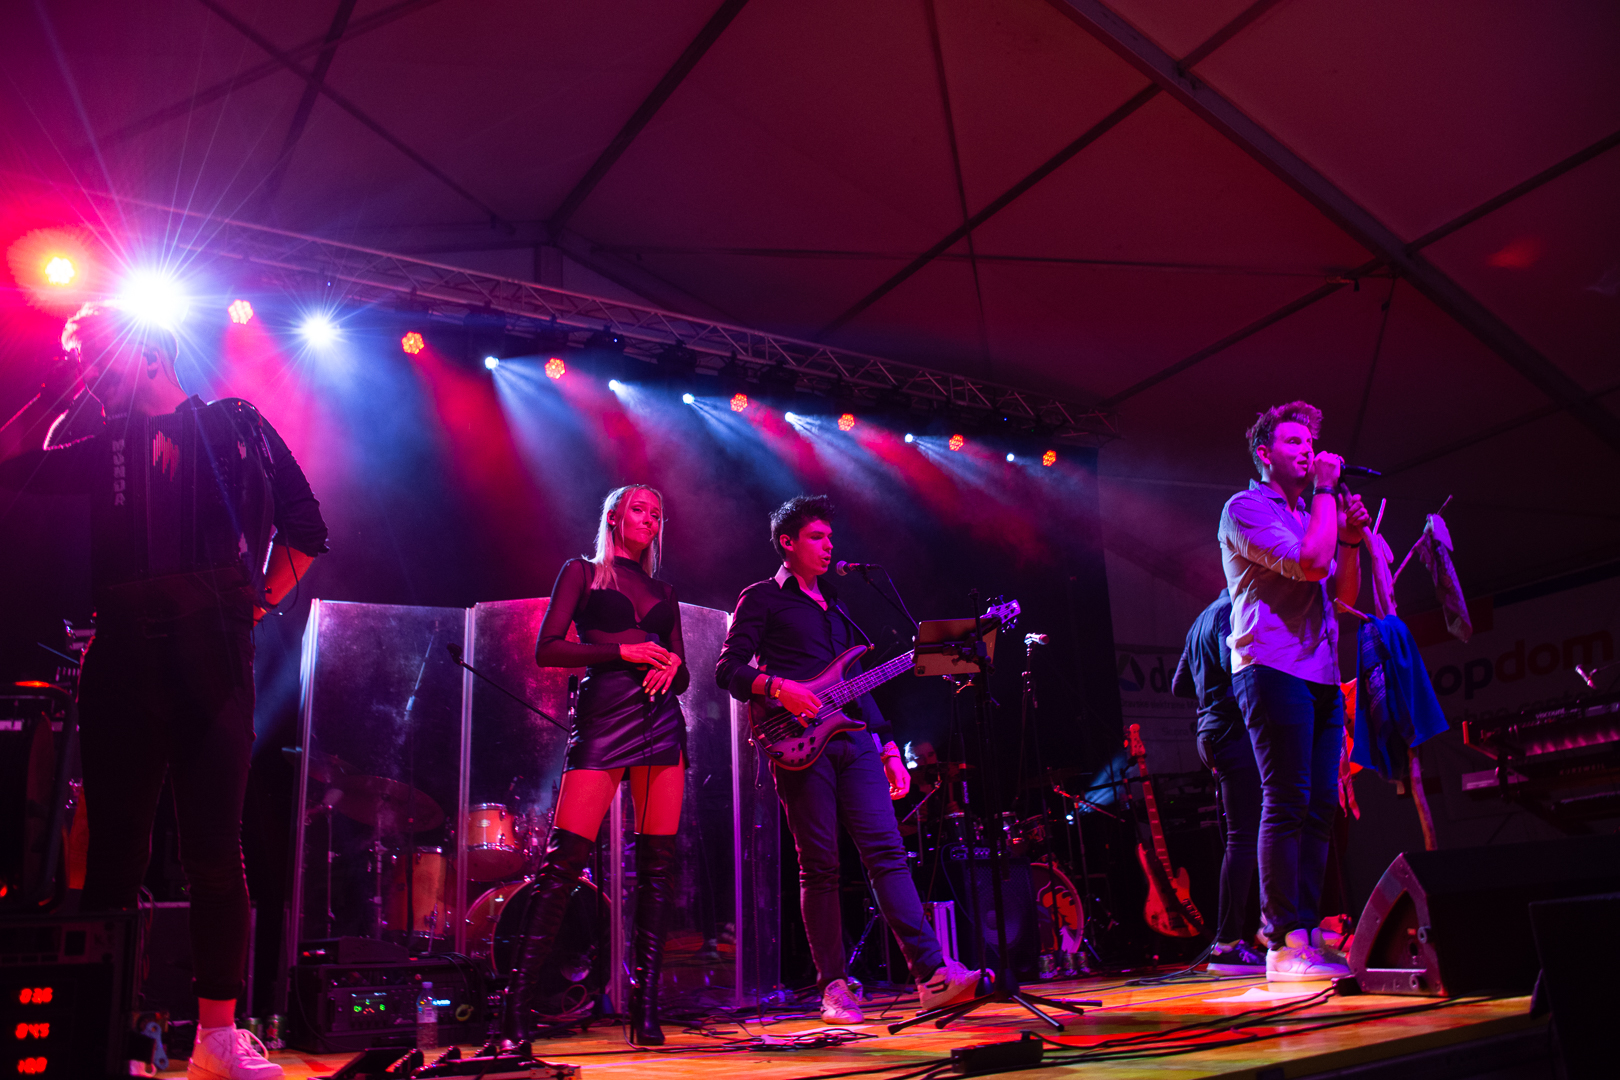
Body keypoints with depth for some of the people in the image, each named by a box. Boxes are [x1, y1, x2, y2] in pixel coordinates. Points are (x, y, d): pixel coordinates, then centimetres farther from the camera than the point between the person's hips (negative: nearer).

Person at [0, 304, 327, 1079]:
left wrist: (257, 604, 4)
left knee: (215, 847, -4)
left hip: (210, 659, -3)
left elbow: (305, 529, 11)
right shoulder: (96, 442, 20)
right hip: (120, 661, 3)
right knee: (115, 848, 3)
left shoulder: (234, 426, 11)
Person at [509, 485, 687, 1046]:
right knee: (565, 857, -12)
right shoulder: (582, 572, 11)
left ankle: (645, 1002, 3)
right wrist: (622, 651, -9)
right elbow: (547, 648, 0)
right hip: (603, 717, -4)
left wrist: (672, 665, -3)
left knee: (658, 861, -2)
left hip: (662, 720, 4)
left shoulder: (663, 592, 23)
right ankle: (519, 995, -4)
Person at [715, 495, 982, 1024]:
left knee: (886, 851, -5)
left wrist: (888, 748, 18)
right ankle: (834, 989, 5)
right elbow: (728, 668, -2)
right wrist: (778, 688, -19)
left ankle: (931, 972, -9)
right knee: (819, 867, -3)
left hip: (854, 741, 5)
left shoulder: (835, 604, 26)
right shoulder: (762, 598, 7)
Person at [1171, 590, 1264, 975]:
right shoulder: (1234, 609, -5)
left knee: (1238, 837, 12)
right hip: (1235, 729, -10)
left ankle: (1235, 937, 14)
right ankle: (1228, 943, -14)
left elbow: (1179, 685, 25)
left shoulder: (1202, 619, 24)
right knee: (1244, 838, -12)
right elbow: (1235, 661, -23)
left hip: (1211, 733, 10)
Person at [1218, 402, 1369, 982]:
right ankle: (1284, 943, -8)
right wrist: (1326, 491, -7)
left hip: (1321, 675, 9)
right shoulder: (1246, 509, -3)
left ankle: (1306, 932, 11)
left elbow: (1345, 594, 20)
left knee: (1320, 806, 6)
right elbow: (1310, 564, -17)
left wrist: (1351, 538, 5)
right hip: (1273, 668, -8)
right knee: (1287, 804, -11)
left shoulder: (1310, 514, 24)